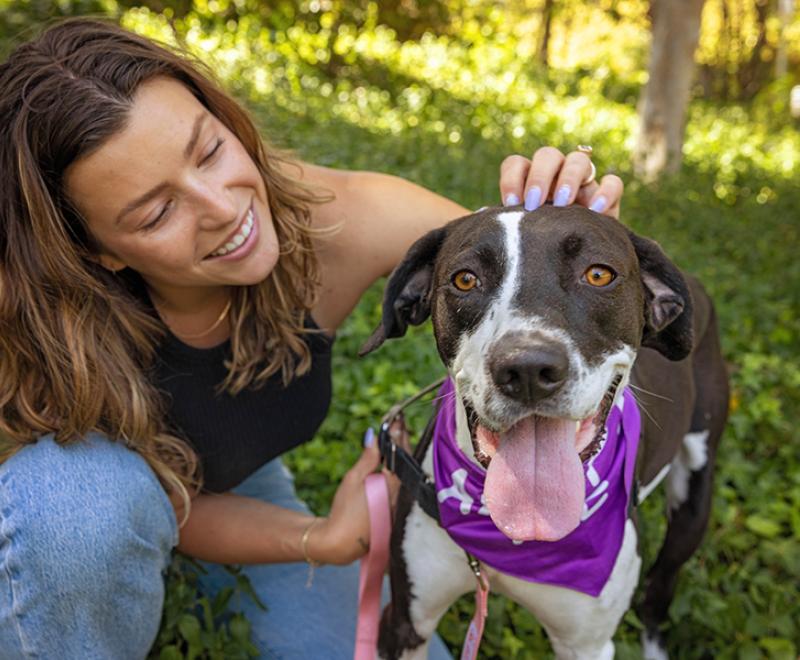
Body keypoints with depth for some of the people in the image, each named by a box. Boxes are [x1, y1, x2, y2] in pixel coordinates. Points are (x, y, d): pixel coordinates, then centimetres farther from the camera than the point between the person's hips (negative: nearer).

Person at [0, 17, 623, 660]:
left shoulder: (330, 218, -31)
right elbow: (172, 506, -22)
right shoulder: (57, 335, -35)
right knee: (88, 485, -38)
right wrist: (322, 540, -37)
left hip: (239, 488, 3)